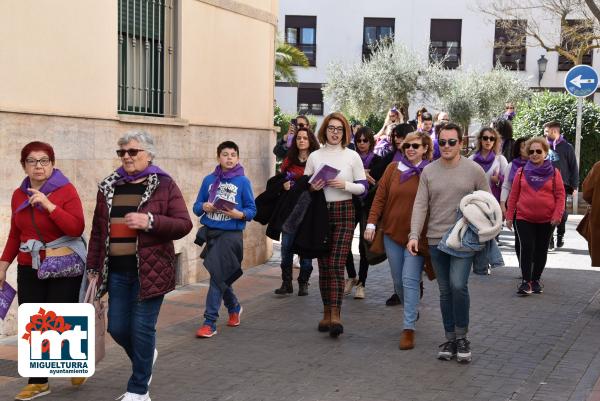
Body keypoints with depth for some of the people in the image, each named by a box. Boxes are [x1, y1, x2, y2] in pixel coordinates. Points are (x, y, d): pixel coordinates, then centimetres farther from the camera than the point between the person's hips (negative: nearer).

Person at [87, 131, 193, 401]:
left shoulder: (164, 185, -3)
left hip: (150, 271, -5)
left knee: (142, 328, -2)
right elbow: (98, 230, 13)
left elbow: (184, 224, -8)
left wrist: (150, 222, -21)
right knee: (117, 328, 8)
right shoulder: (108, 186, 10)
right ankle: (145, 357, 40)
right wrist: (93, 267, 11)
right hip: (117, 271, 5)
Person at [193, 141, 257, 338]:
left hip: (231, 234, -4)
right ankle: (234, 308, 40)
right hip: (210, 232, 4)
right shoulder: (209, 180, 8)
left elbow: (252, 210, -1)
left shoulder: (243, 181, -1)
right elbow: (197, 206, 9)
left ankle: (210, 322, -4)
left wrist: (239, 214, -20)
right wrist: (203, 207, -12)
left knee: (218, 275, -9)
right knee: (219, 276, 15)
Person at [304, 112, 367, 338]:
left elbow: (363, 187, 3)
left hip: (344, 213, -2)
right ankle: (327, 313, 16)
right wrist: (312, 187, -10)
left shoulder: (352, 156, 4)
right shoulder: (314, 157, 8)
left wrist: (345, 185, -14)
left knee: (336, 264, -12)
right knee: (323, 264, 6)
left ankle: (335, 315, -16)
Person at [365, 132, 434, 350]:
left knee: (410, 280, -9)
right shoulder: (393, 168, 4)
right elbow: (380, 197, 4)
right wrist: (371, 222, -4)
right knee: (398, 280, 13)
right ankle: (412, 310, 38)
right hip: (392, 233, 4)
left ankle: (409, 328, -5)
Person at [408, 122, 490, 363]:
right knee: (445, 291, 8)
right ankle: (450, 339, 19)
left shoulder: (474, 170, -1)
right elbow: (420, 205, 2)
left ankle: (462, 337, 0)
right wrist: (414, 235, -8)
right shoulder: (429, 171, 5)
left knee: (458, 285, -17)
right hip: (436, 240, 3)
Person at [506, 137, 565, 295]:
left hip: (546, 220, 1)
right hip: (524, 218, 0)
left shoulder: (554, 172, 1)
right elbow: (513, 195, 6)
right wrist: (509, 216, 3)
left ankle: (536, 280, 23)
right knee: (526, 248, -10)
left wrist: (557, 214, -11)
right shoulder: (522, 172, 3)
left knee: (541, 250, 10)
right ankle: (526, 281, -3)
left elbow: (560, 195, 0)